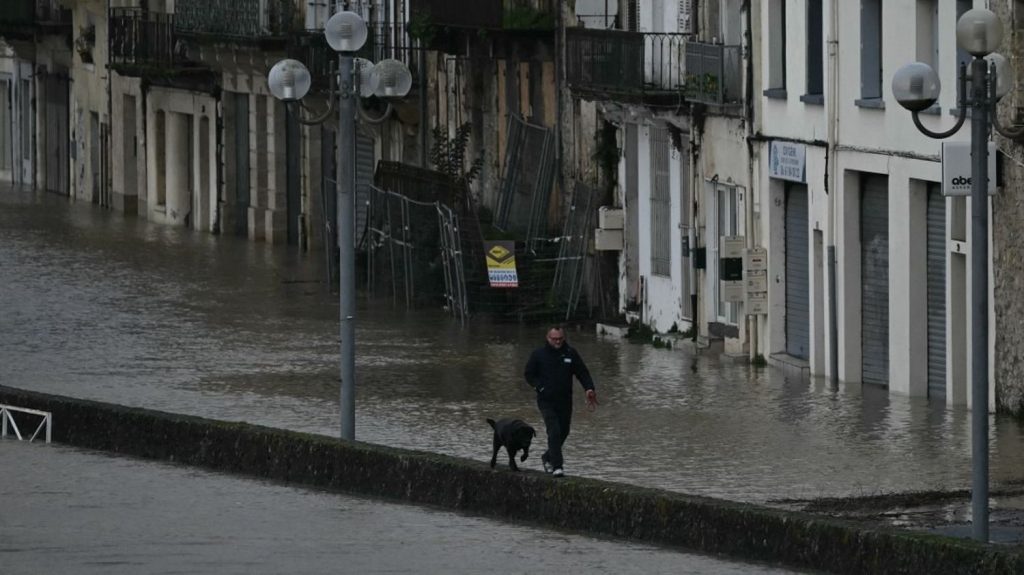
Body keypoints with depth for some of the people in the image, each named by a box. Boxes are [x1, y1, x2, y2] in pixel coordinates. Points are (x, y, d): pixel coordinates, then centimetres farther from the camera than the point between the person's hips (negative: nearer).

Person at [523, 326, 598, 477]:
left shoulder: (570, 353, 4)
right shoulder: (539, 354, -1)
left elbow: (583, 373, 6)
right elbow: (529, 374, 7)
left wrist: (589, 388, -10)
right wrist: (539, 387, -7)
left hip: (565, 401, 4)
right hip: (546, 401, -4)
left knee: (563, 432, 13)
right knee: (554, 432, -17)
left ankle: (547, 458, 37)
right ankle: (557, 466, -17)